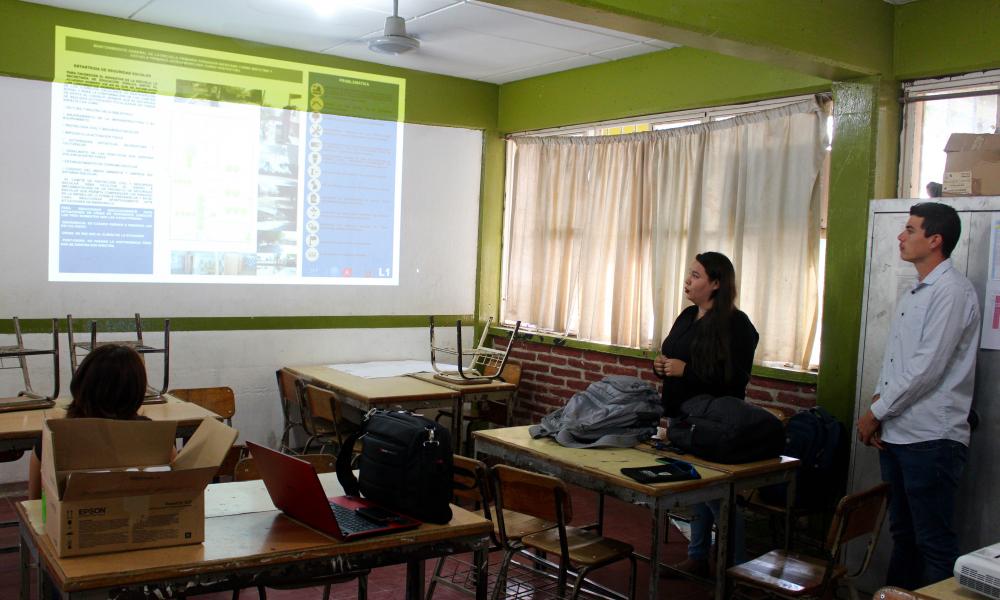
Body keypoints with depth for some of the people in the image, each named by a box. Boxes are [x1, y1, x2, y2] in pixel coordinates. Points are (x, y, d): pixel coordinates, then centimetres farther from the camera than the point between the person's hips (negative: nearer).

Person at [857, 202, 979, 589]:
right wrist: (878, 403, 3)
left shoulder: (952, 291, -12)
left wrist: (877, 412, -11)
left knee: (934, 542, -1)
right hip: (897, 434, 9)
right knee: (903, 533, 17)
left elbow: (927, 366, -18)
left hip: (931, 438, -9)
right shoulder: (913, 294, 17)